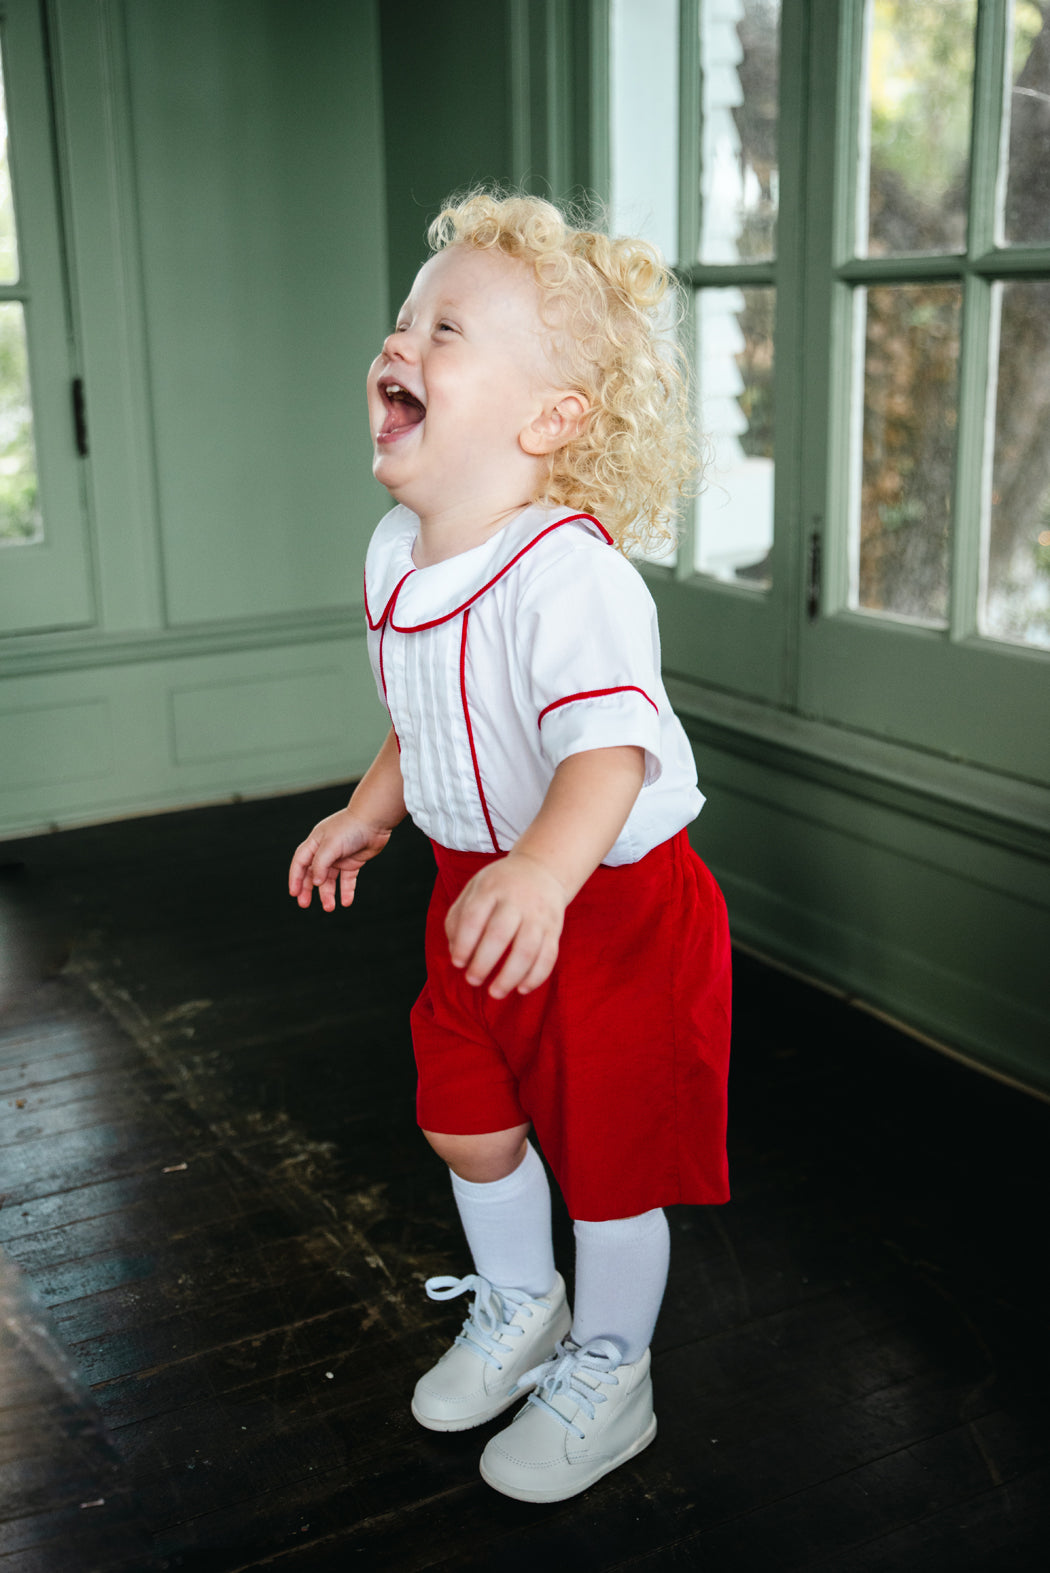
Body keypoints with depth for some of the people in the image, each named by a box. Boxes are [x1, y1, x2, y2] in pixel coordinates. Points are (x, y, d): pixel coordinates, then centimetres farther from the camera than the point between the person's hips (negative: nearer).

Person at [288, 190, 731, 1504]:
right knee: (466, 1125, 19)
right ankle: (517, 1305, 48)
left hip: (611, 904, -7)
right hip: (476, 897, 8)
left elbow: (609, 747, -42)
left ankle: (605, 1378, 35)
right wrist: (367, 812, 17)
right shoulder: (397, 551, -2)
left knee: (607, 1161, 9)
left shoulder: (571, 576, -29)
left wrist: (543, 871, -58)